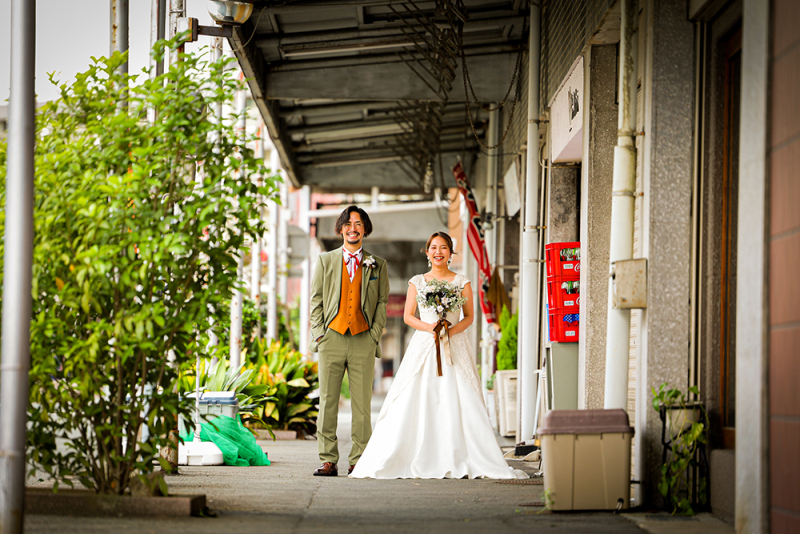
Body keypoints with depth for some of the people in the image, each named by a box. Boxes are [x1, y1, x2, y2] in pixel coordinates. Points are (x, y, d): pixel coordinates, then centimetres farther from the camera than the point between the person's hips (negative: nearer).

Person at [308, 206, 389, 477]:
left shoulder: (377, 265, 12)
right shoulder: (325, 260, 12)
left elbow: (382, 302, 11)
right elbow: (316, 299, 11)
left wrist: (375, 333, 0)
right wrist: (319, 332, 0)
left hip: (363, 342, 0)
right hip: (331, 339, 0)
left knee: (362, 404, -2)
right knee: (327, 401, -2)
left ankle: (359, 461, 3)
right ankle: (328, 461, 1)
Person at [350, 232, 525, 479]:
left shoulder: (462, 282, 7)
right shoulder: (417, 282, 10)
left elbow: (469, 317, 6)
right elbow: (408, 316, 8)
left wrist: (453, 330, -13)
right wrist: (428, 327, -10)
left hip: (455, 346, -1)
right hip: (423, 346, 1)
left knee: (460, 401, -11)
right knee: (414, 402, -8)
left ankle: (461, 461, -9)